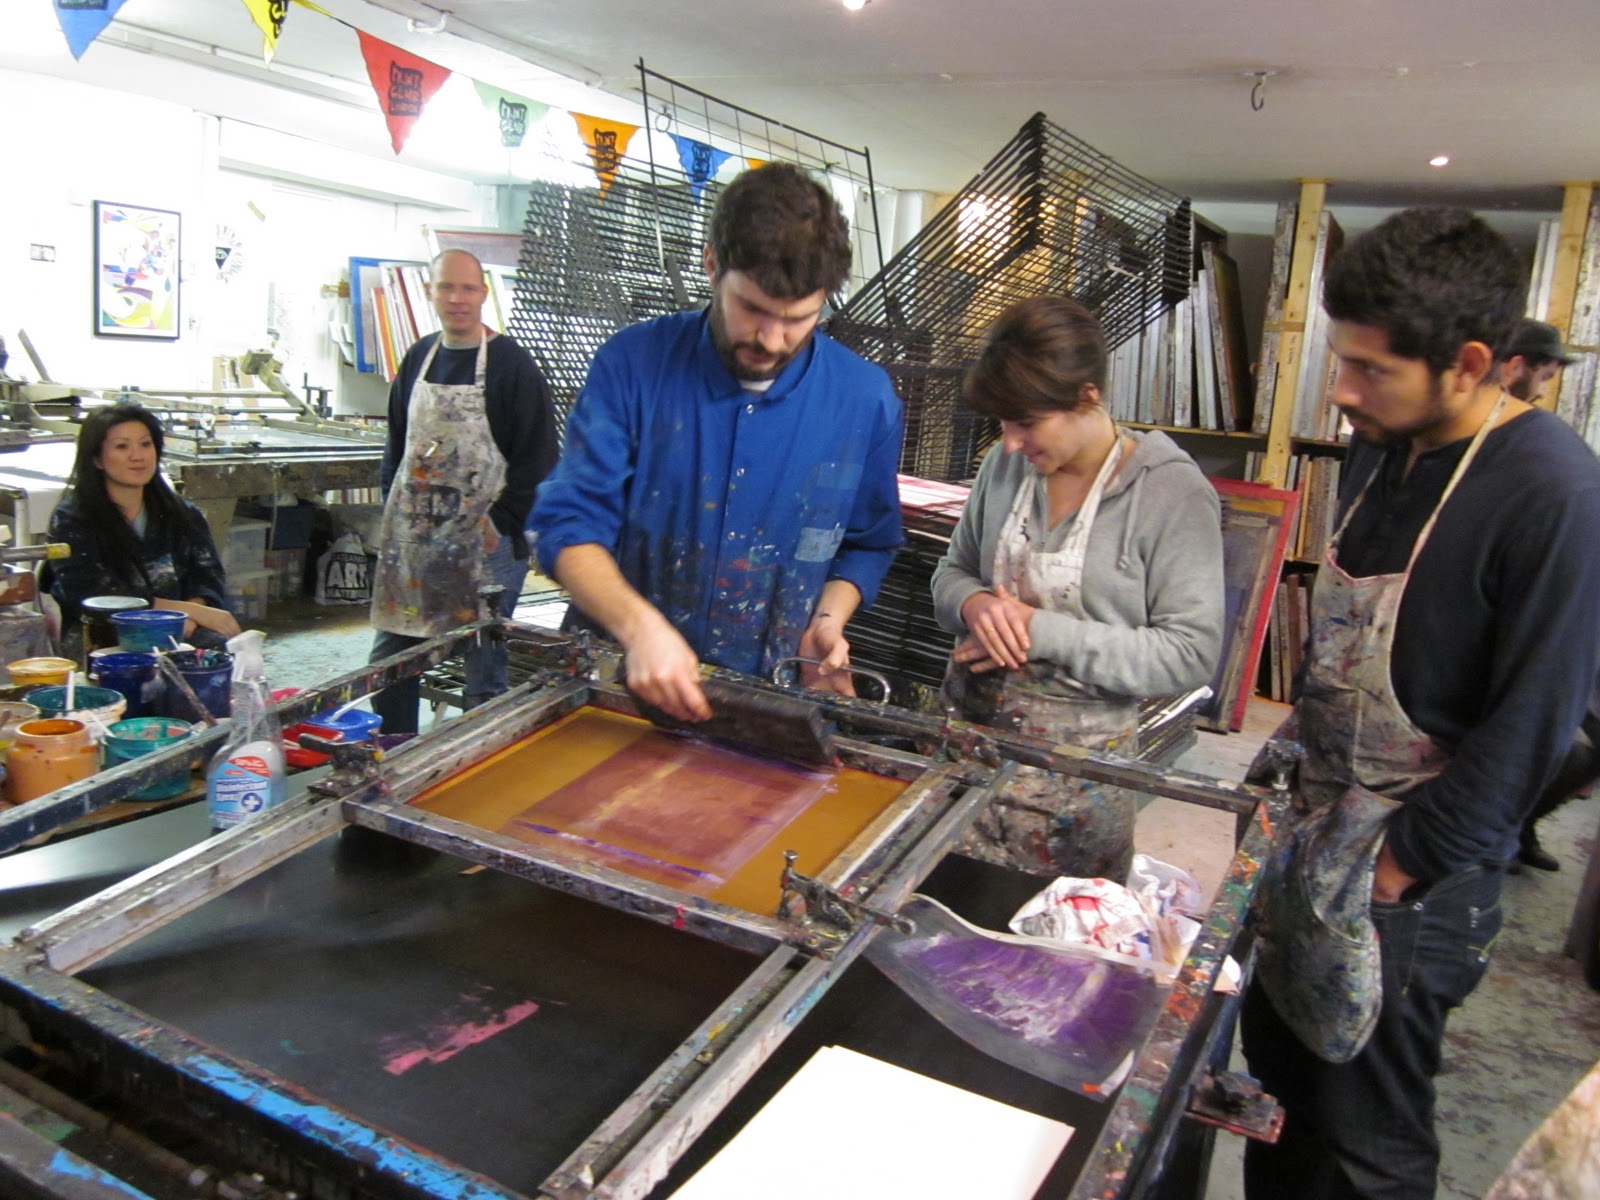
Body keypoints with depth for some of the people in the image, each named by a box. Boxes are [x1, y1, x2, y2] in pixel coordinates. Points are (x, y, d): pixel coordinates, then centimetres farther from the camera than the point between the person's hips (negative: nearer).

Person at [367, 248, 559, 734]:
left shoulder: (511, 363, -7)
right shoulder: (419, 357, 10)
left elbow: (539, 456, -10)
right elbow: (396, 443, 19)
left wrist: (502, 522, -15)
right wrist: (393, 507, 9)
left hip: (482, 539, -6)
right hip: (413, 534, 6)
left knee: (484, 664, 2)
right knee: (388, 657, 12)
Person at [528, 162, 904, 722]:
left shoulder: (866, 399, 0)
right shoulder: (633, 363, -4)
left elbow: (866, 545, 15)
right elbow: (568, 523, -6)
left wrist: (828, 620, -5)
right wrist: (637, 624, -23)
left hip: (767, 699, 1)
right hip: (618, 678, 0)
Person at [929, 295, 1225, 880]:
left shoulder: (1173, 493, -13)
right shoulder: (1005, 464, 1)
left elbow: (1191, 652, -16)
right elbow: (952, 571, 13)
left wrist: (1043, 631, -21)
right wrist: (974, 605, -12)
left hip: (1078, 765, -4)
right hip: (970, 734, 4)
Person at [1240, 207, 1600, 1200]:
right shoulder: (1381, 448, 5)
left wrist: (1403, 861, -14)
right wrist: (1296, 746, 13)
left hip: (1413, 878, -7)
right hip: (1317, 831, 7)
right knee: (1276, 1075, 19)